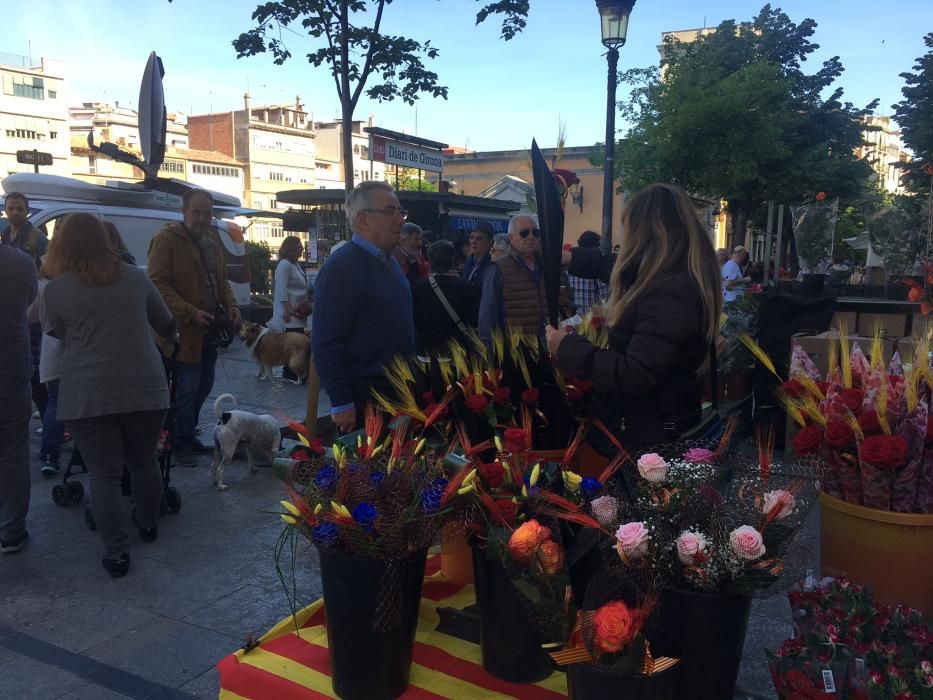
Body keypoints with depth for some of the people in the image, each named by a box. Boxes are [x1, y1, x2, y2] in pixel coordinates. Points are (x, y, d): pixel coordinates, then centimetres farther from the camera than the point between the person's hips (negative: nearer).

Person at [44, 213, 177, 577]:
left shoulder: (56, 288, -1)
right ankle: (148, 524, 37)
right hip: (145, 387, 2)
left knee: (103, 474, 6)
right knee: (144, 461, 20)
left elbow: (61, 336, 13)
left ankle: (116, 553, 8)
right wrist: (172, 336, 39)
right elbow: (166, 324, 16)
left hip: (88, 394, -2)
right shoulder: (135, 277, 5)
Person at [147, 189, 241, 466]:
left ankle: (188, 437, 30)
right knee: (188, 388, -2)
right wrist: (191, 313, -23)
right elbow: (158, 283, -15)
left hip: (208, 328, 7)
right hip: (184, 329, -7)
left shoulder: (213, 238, 14)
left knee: (204, 385, 14)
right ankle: (183, 445, 13)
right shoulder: (167, 238, -9)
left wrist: (230, 305, 2)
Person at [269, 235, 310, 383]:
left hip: (298, 312, 10)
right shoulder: (285, 265, -11)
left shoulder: (295, 265, 18)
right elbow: (281, 289, -18)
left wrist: (305, 305, 14)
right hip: (289, 313, -10)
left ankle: (291, 373, 13)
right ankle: (289, 374, -5)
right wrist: (287, 310, -22)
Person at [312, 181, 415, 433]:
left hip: (399, 391, 9)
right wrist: (341, 403, -23)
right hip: (363, 398, -8)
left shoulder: (390, 261, 10)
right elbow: (326, 343, -22)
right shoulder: (341, 266, -18)